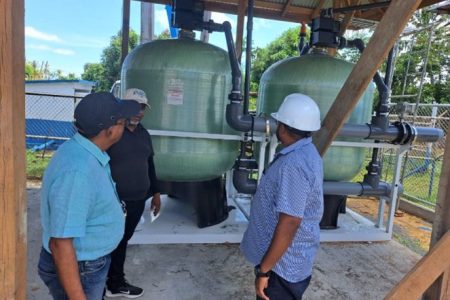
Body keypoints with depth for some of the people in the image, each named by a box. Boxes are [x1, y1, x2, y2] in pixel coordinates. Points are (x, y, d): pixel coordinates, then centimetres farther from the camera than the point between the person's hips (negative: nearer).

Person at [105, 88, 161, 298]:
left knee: (122, 242, 19)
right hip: (114, 201, -6)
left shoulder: (144, 134, 10)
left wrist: (155, 192, 18)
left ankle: (116, 283, 35)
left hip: (138, 201, 6)